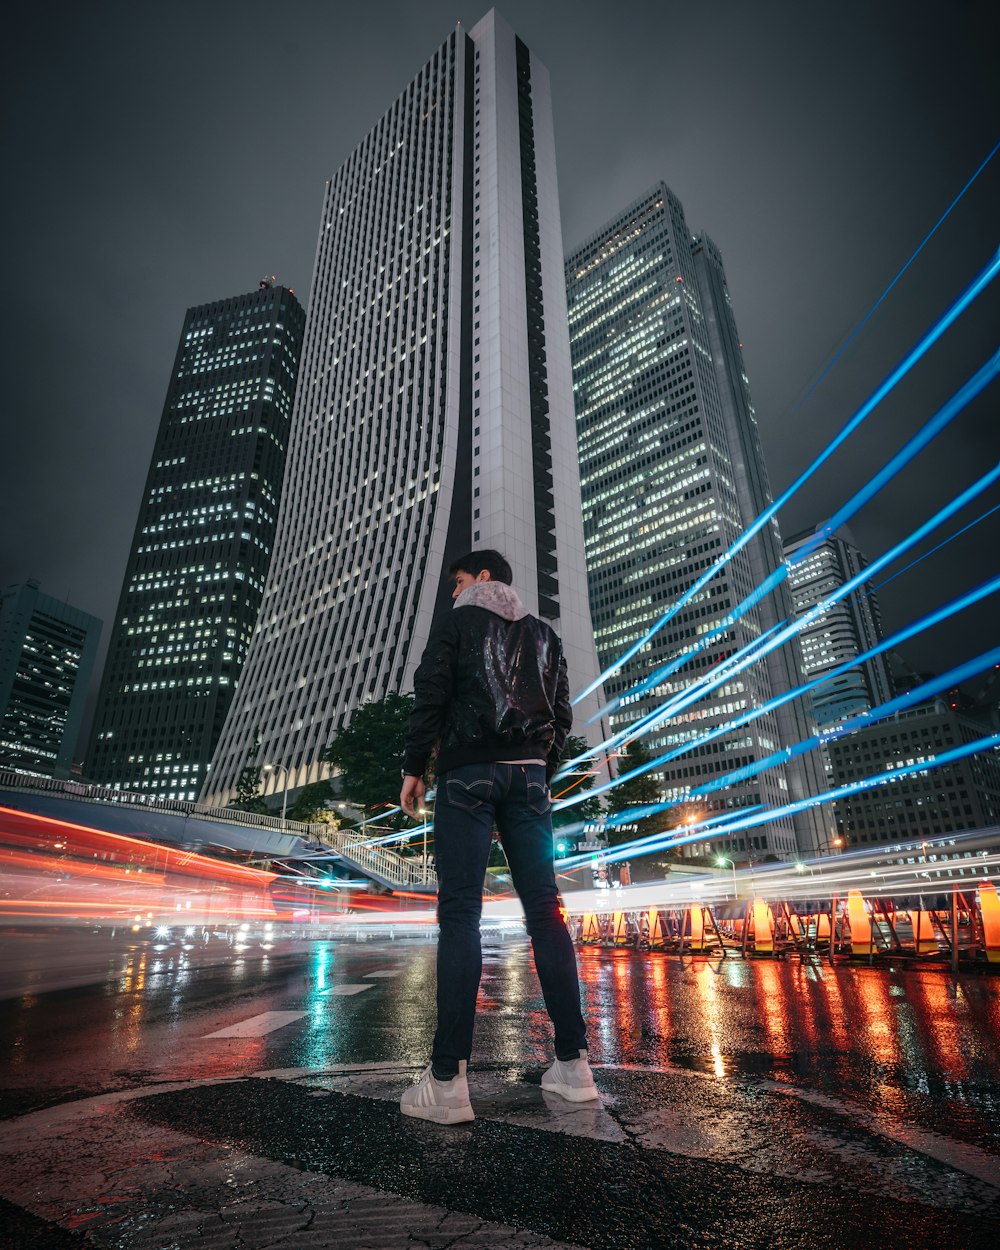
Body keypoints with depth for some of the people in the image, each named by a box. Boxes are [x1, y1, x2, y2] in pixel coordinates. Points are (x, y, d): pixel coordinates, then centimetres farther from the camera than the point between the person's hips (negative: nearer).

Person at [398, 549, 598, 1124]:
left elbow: (430, 695, -4)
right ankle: (574, 1065, 8)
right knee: (544, 909, 4)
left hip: (469, 774, -4)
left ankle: (448, 1080, -6)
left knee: (460, 912, -6)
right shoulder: (543, 633, 19)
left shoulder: (458, 622, 6)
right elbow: (562, 714, 14)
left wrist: (414, 768, 1)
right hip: (528, 775, 4)